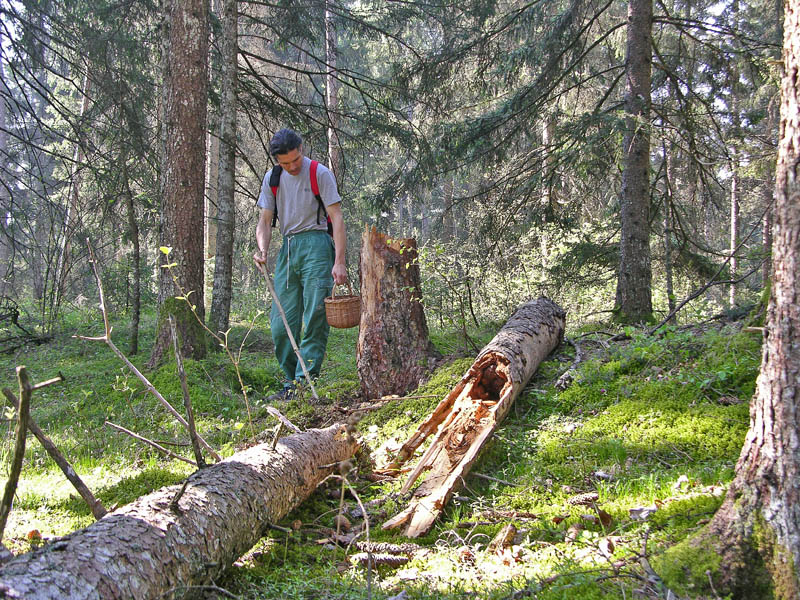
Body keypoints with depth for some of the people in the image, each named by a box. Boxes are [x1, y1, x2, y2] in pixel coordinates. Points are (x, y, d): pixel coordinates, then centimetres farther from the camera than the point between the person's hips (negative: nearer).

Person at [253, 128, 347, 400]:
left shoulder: (320, 174, -4)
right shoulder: (272, 179, 11)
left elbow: (336, 218, -8)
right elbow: (265, 221, 13)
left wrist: (339, 261, -16)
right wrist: (262, 250, -7)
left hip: (315, 243, -5)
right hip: (287, 247, 5)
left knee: (315, 316, -10)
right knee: (281, 321, 2)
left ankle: (305, 381, -10)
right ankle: (292, 382, 11)